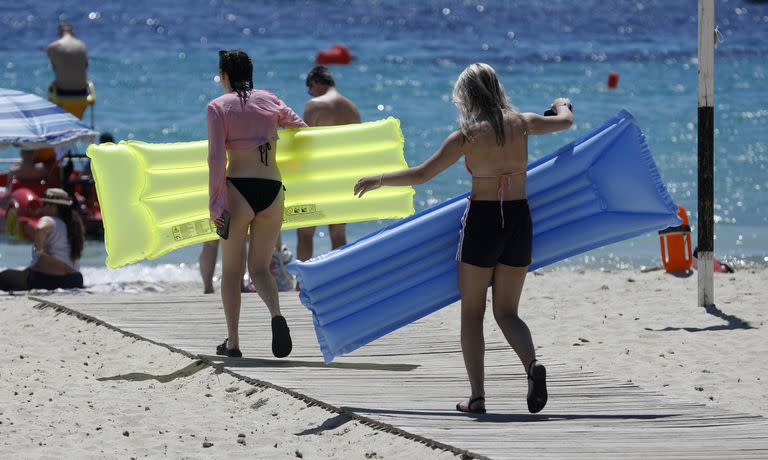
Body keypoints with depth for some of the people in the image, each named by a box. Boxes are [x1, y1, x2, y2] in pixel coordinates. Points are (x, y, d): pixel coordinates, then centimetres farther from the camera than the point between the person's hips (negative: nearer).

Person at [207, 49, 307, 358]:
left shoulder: (218, 107, -1)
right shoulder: (269, 100, 10)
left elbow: (216, 157, -9)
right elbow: (300, 127, 24)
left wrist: (215, 203, -10)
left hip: (238, 189, -3)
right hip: (272, 189, 3)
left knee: (231, 269, 11)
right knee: (260, 268, 11)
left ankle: (233, 342, 9)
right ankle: (276, 314, -20)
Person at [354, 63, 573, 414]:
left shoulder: (467, 136, -10)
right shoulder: (522, 124, 0)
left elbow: (421, 174, -9)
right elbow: (566, 121, 19)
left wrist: (377, 181, 5)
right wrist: (562, 105, 43)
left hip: (481, 221, -3)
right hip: (519, 221, 3)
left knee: (471, 313, 10)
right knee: (506, 312, 12)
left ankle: (477, 395, 1)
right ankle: (532, 363, -18)